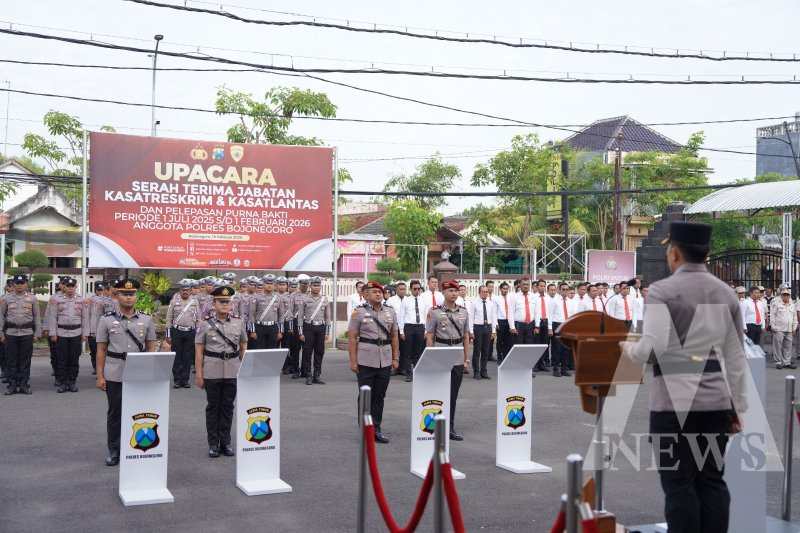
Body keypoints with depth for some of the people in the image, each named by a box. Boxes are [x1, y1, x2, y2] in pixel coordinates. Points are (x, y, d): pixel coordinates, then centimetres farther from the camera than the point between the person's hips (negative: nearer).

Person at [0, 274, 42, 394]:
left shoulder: (32, 298, 6)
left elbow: (37, 317, 8)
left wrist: (37, 333, 3)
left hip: (27, 333, 0)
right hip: (10, 333, 0)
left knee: (25, 361, 2)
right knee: (11, 361, 2)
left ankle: (24, 385, 9)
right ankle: (12, 385, 9)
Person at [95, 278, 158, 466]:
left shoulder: (146, 320, 6)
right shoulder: (107, 320, 2)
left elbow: (151, 347, 9)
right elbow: (101, 350, 3)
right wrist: (100, 376, -1)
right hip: (114, 376, -1)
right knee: (114, 413, 7)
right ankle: (114, 451, 18)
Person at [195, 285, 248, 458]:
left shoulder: (239, 322, 5)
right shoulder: (205, 324, -1)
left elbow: (243, 347, 12)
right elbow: (199, 351, -1)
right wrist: (198, 374, -4)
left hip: (233, 371, 2)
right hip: (212, 371, -2)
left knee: (228, 406, 8)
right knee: (213, 406, 6)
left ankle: (225, 442, 18)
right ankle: (213, 443, 14)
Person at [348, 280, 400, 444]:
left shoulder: (390, 311, 9)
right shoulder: (359, 312, -3)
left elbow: (394, 336, 12)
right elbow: (352, 338, -4)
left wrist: (395, 358, 7)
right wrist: (353, 361, -9)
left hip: (385, 361, 4)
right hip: (365, 361, -4)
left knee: (379, 396, 10)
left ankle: (376, 429, 19)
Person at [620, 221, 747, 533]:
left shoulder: (662, 291, -8)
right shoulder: (727, 294, 11)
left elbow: (654, 347, -18)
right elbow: (735, 358, 13)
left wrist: (629, 349, 3)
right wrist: (738, 408, 19)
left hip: (674, 403, -5)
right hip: (717, 402, 5)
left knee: (679, 484, 1)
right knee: (712, 481, 11)